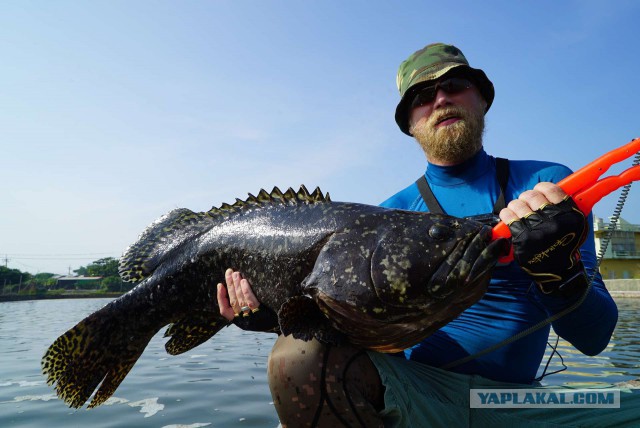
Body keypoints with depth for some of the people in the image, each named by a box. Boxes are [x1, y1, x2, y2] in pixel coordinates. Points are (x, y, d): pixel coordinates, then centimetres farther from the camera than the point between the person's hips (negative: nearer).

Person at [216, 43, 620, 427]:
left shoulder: (549, 185, 1)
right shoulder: (390, 214, 4)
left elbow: (594, 338, -4)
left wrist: (559, 271, -25)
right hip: (410, 387, 0)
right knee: (301, 354, -27)